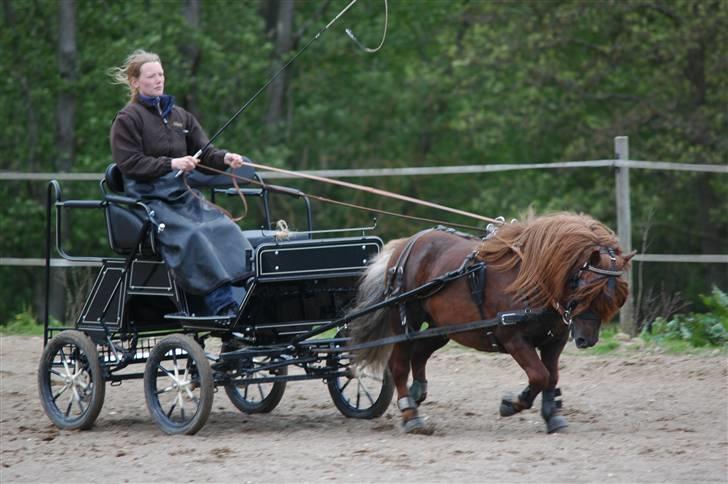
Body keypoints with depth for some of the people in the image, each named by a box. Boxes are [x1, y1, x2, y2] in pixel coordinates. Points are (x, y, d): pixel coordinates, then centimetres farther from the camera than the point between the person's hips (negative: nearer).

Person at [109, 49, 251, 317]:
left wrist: (224, 158, -8)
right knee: (191, 235, -31)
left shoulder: (179, 115, 20)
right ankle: (221, 305, -38)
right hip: (148, 199, -6)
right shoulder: (127, 119, 2)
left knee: (224, 227, -22)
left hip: (180, 194, 6)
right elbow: (129, 163, -8)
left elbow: (203, 151, 14)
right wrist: (170, 164, -17)